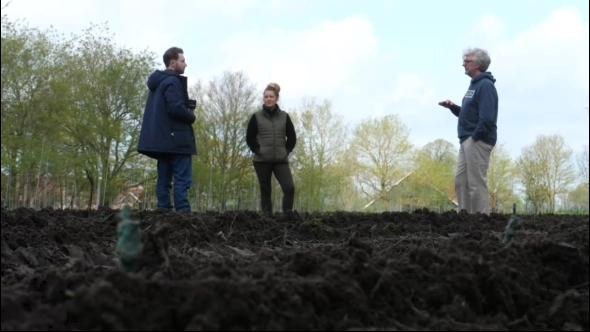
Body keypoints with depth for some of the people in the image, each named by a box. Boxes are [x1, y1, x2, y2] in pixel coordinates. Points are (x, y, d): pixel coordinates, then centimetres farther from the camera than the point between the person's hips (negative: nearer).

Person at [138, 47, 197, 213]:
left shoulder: (157, 82, 19)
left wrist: (187, 113, 11)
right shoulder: (173, 81, -11)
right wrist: (192, 116, -5)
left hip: (161, 139, 10)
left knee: (164, 179, 8)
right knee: (182, 178, -11)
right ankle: (182, 213, -16)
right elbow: (176, 108, -23)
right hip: (176, 139, -10)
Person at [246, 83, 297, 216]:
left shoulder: (284, 117, 7)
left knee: (289, 188, -14)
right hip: (262, 161, -1)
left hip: (281, 160, 1)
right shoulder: (256, 117, 2)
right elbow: (249, 137, 5)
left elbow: (292, 137, 11)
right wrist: (257, 150, -5)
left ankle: (288, 215, -1)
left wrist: (286, 151, 1)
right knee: (265, 191, 2)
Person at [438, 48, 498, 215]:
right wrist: (453, 107, 8)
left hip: (478, 142, -10)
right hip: (467, 141, 10)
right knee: (461, 180, 11)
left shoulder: (486, 85, -13)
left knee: (477, 182, -7)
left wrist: (475, 137, -16)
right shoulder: (474, 84, 19)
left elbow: (487, 118, -22)